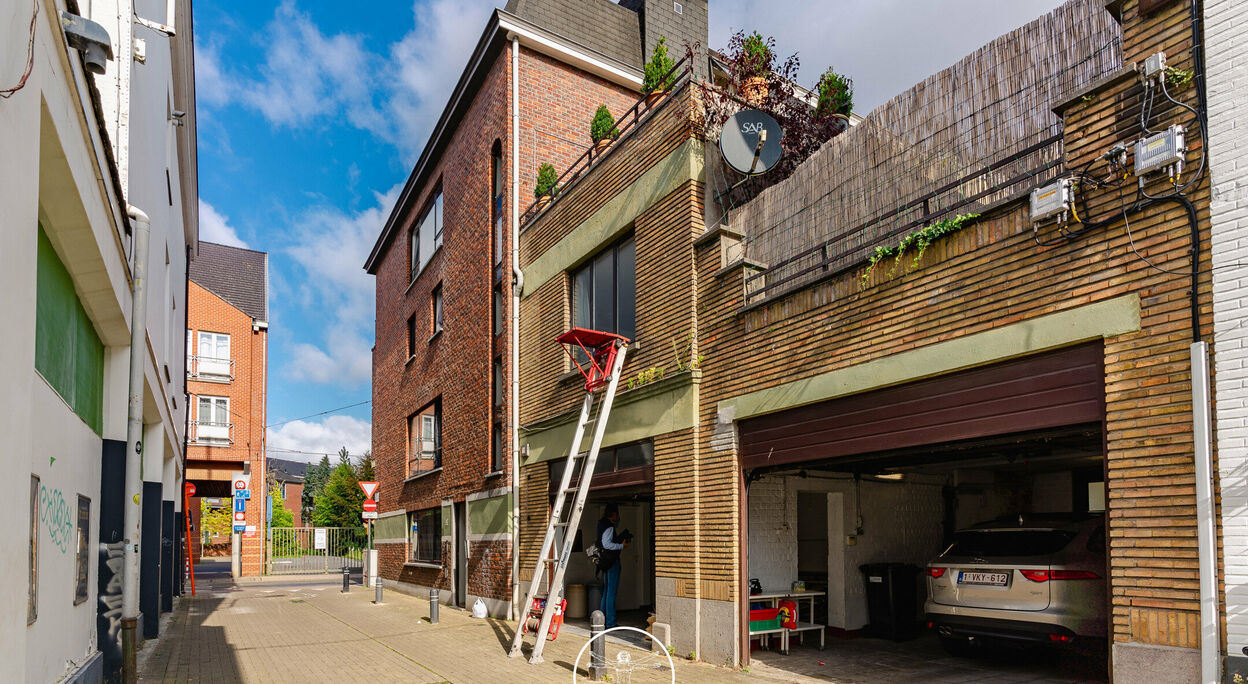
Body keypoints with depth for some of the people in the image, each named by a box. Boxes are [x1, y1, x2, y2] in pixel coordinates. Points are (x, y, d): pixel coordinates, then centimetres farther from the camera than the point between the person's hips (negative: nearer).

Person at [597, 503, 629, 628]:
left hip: (605, 561, 10)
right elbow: (606, 544, -25)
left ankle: (602, 620, 19)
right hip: (612, 561, -10)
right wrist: (622, 545, -17)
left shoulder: (602, 524, 13)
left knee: (606, 591, 15)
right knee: (611, 591, -7)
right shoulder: (609, 526, -16)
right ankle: (610, 623, -5)